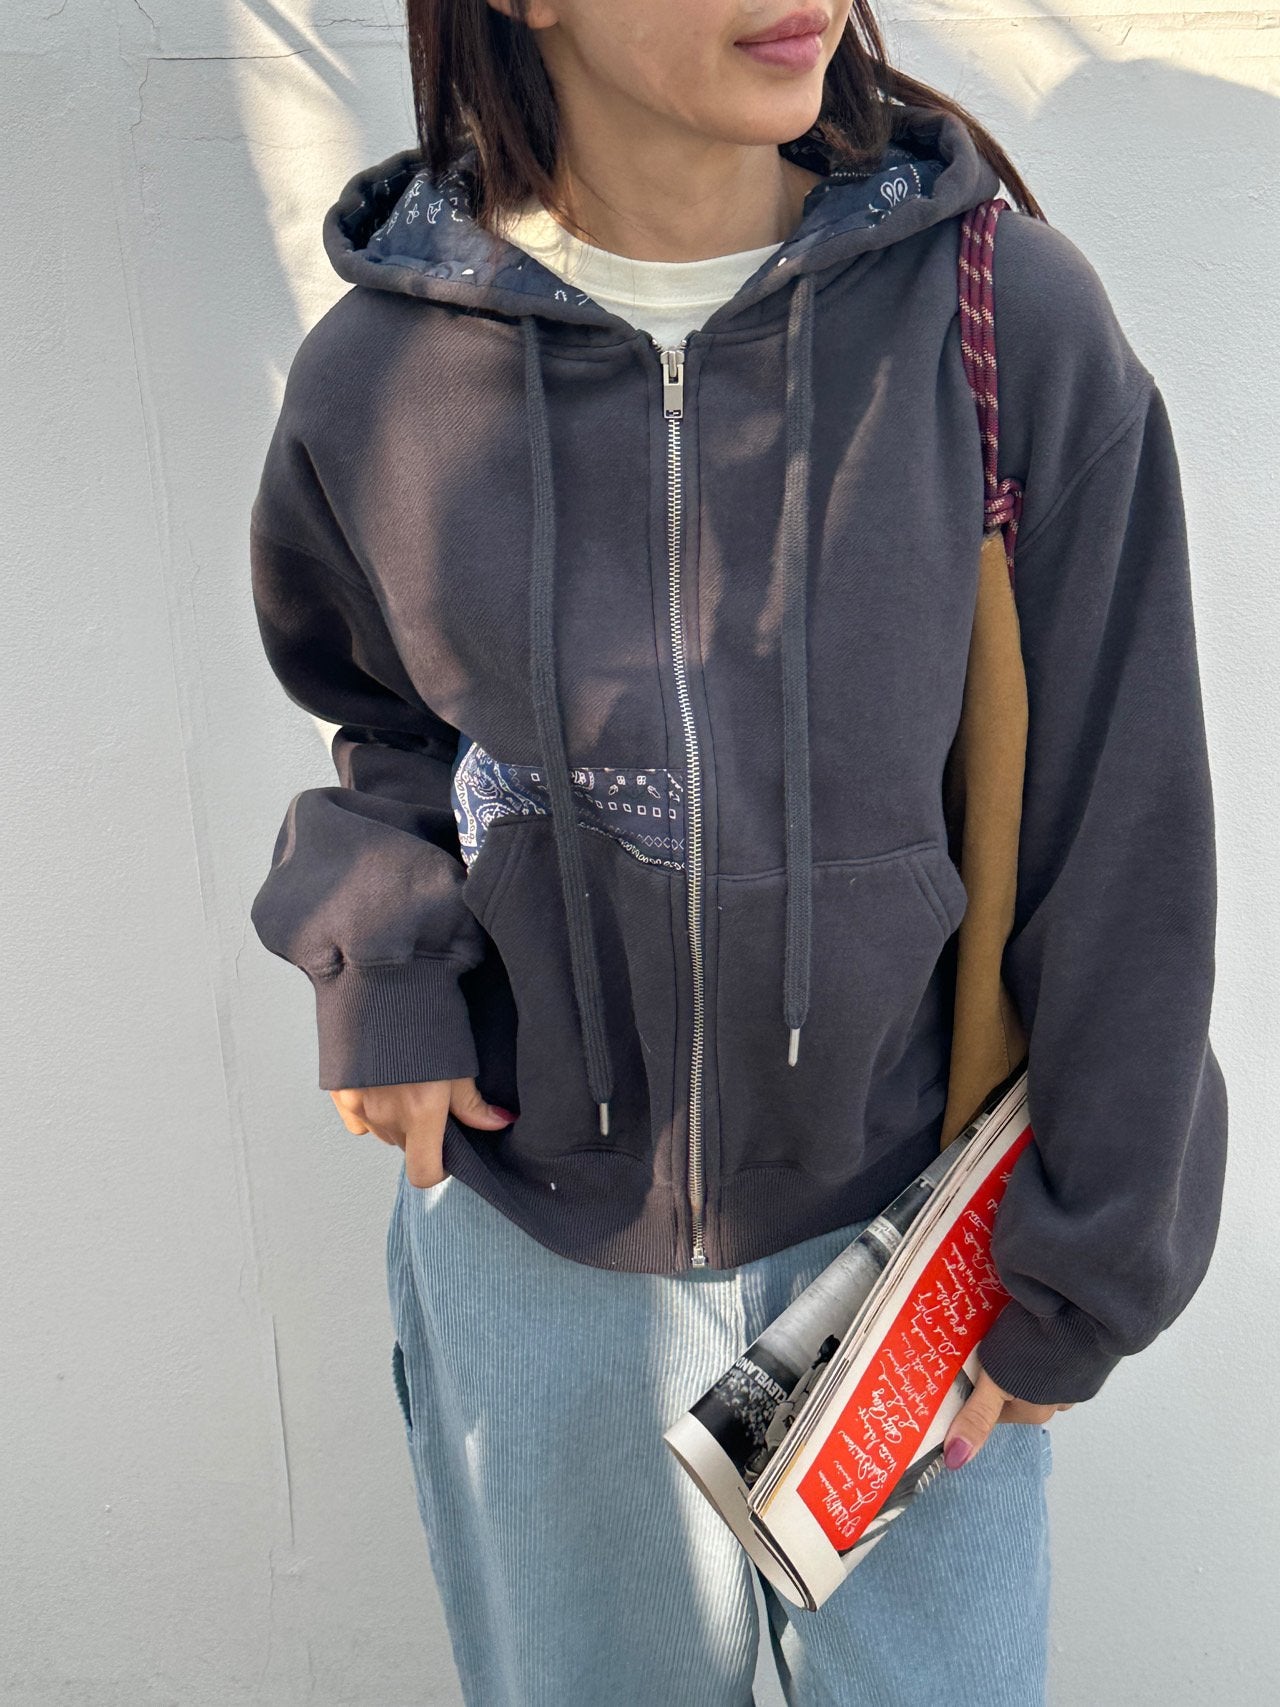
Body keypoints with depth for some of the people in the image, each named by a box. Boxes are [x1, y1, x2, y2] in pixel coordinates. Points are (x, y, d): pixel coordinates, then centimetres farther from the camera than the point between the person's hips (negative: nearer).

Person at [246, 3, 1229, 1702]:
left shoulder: (1015, 321, -17)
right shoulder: (376, 383, -12)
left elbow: (1122, 838, -10)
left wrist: (1087, 1266, -3)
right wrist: (378, 959, -12)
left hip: (903, 1199, -1)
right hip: (533, 1226, 2)